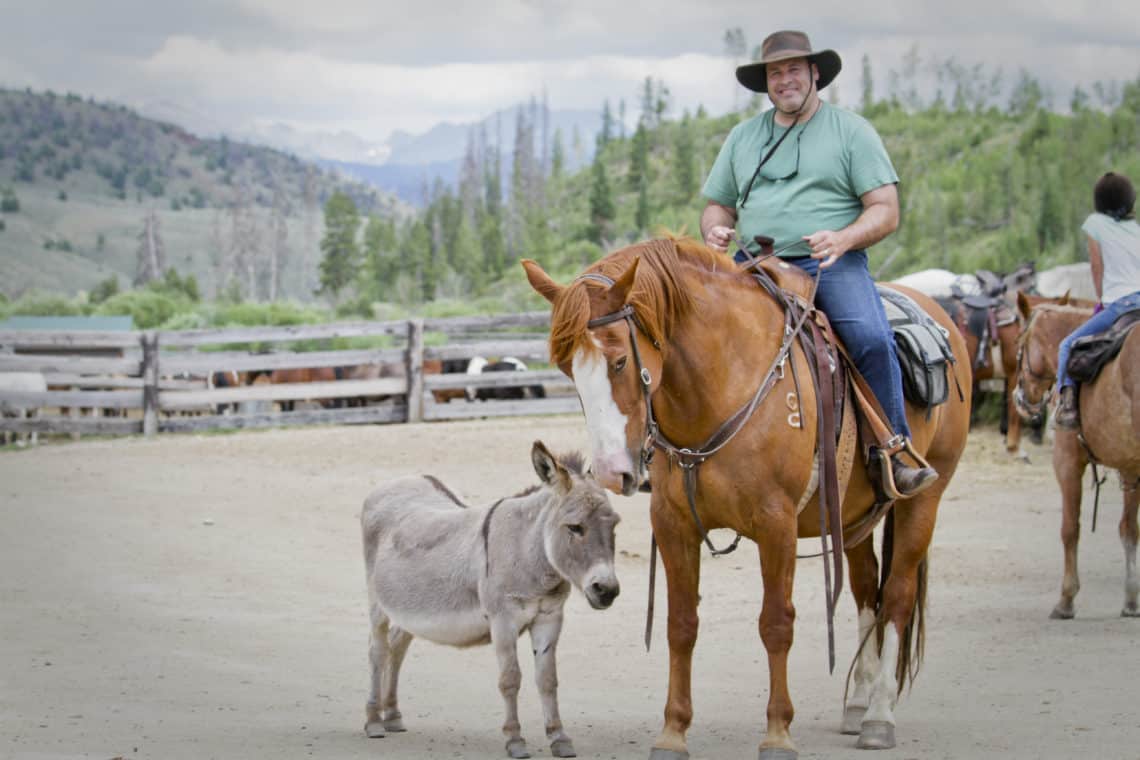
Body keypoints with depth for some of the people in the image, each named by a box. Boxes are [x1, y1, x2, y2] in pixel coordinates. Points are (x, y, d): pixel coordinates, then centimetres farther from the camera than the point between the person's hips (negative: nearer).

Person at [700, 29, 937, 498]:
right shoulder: (743, 137, 19)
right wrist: (715, 231, -1)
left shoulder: (851, 131, 7)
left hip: (833, 266, -4)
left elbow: (885, 211, 1)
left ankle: (897, 453, -19)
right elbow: (718, 205, 24)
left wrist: (843, 239, -18)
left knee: (871, 338, -30)